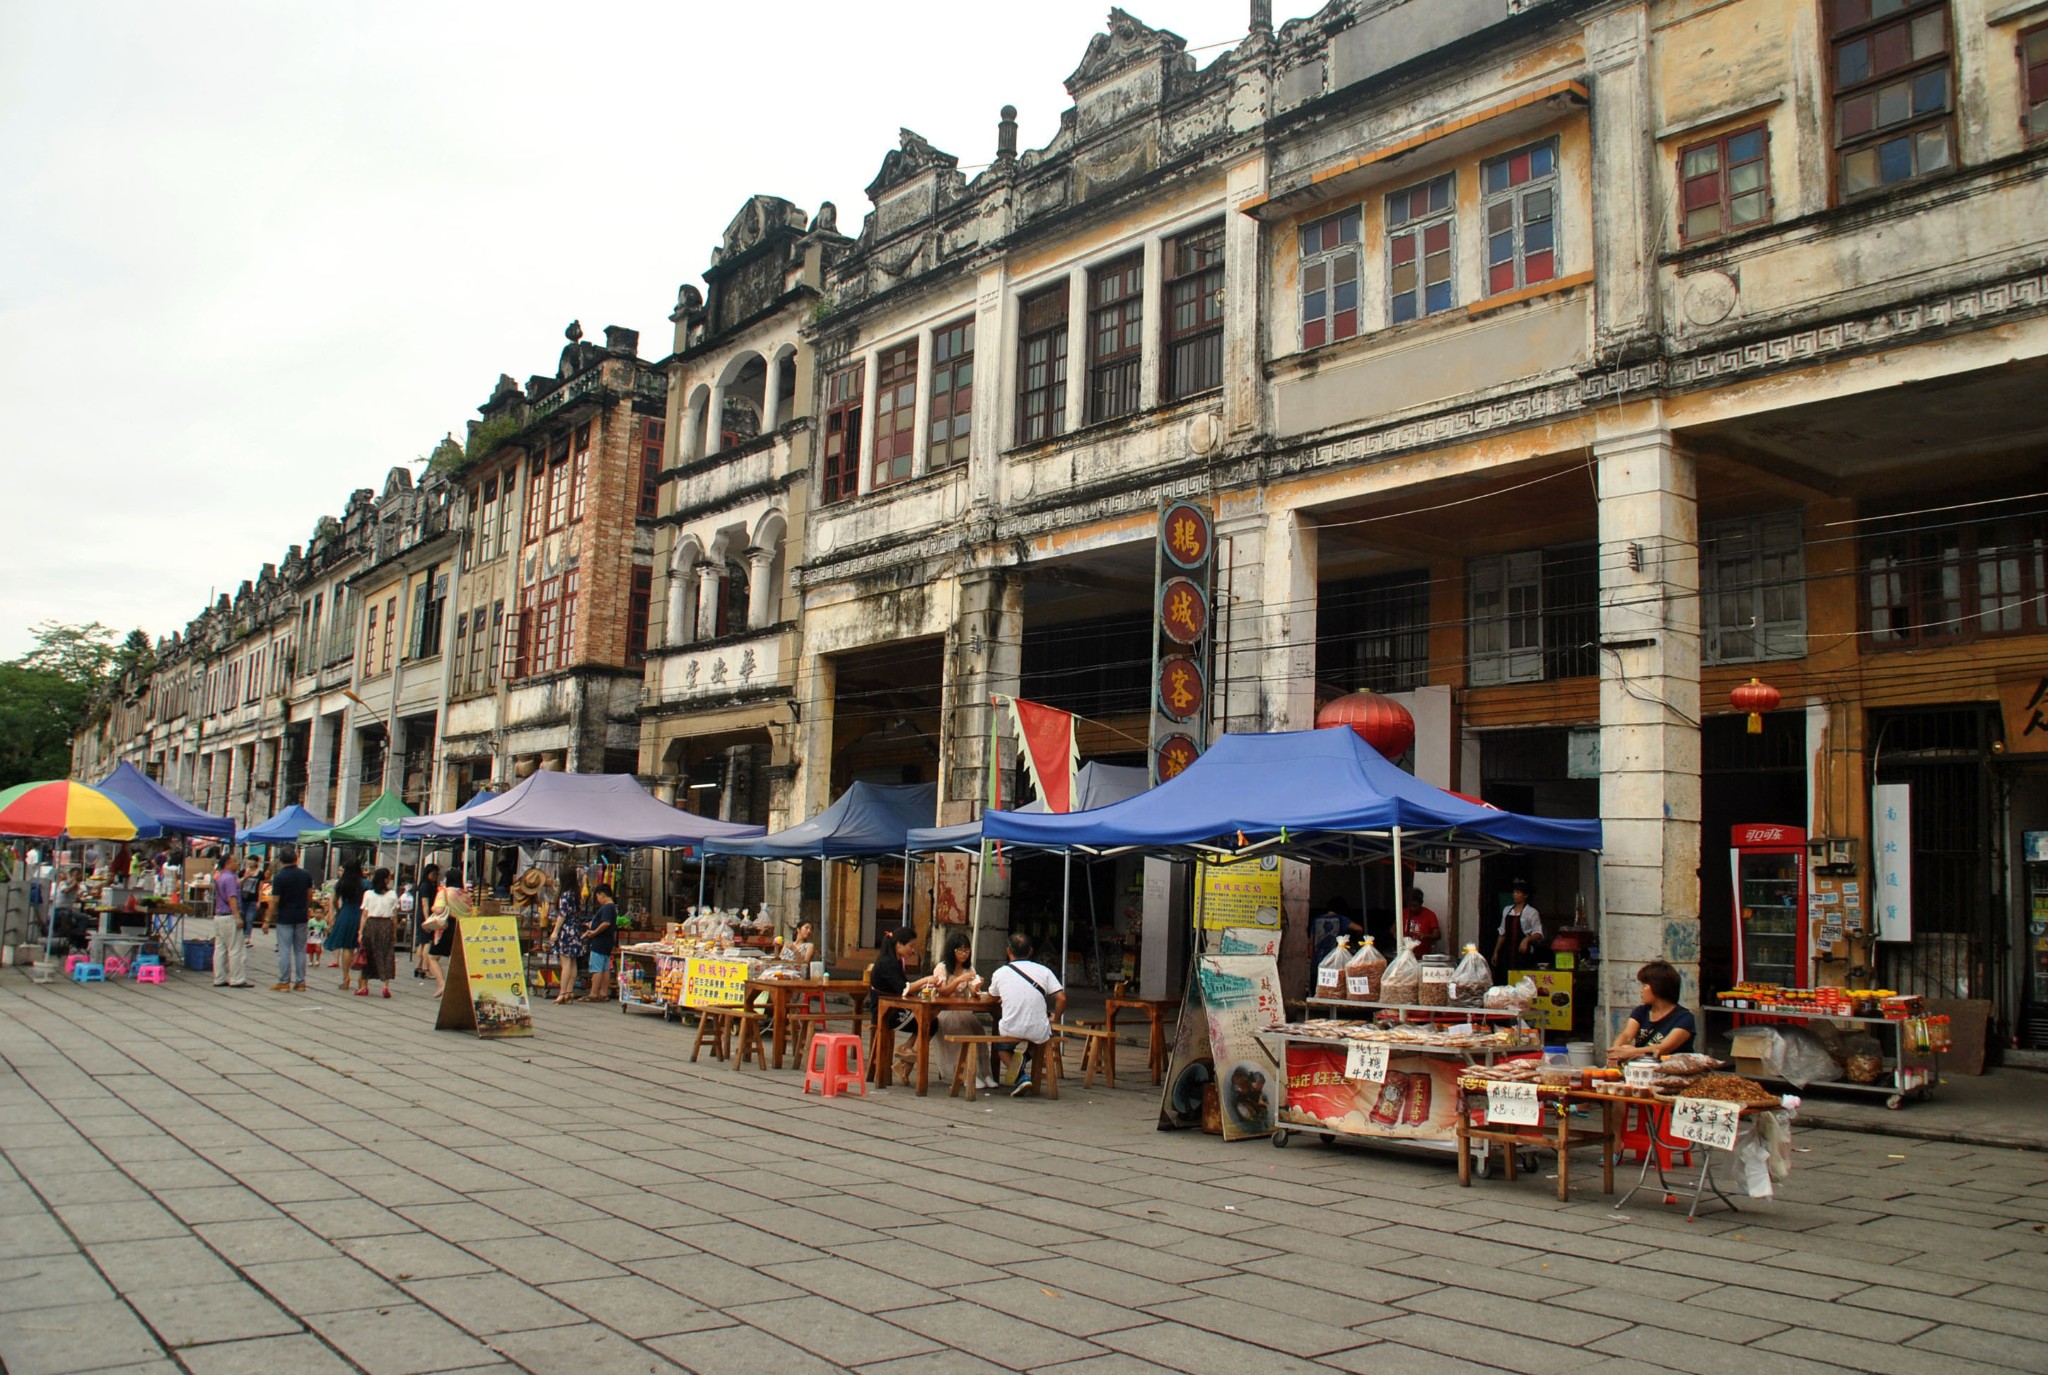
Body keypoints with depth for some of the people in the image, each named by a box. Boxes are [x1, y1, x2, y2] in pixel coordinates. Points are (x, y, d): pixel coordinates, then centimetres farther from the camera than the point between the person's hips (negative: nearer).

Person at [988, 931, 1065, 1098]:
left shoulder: (1000, 973, 1)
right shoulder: (1043, 971, 0)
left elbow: (992, 996, 21)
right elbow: (1062, 998, -8)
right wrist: (1054, 1018, 9)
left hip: (1011, 1032, -1)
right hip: (1038, 1034, 2)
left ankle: (1021, 1077, 7)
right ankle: (1025, 1056, 10)